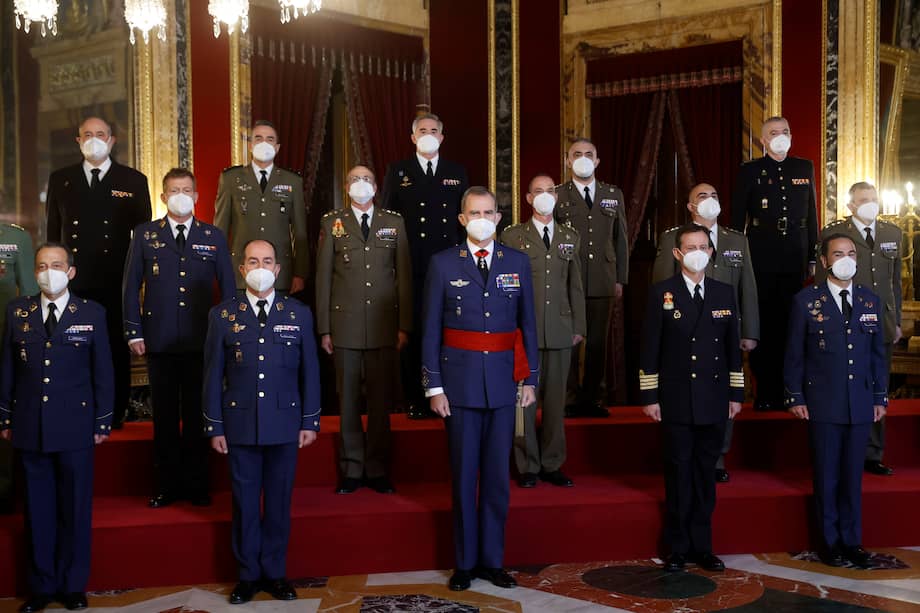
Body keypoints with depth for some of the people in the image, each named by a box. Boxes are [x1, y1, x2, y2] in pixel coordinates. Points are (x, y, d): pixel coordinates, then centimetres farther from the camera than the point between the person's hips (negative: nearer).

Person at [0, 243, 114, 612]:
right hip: (30, 427, 2)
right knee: (38, 508, 8)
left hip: (75, 427, -1)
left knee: (75, 509, 6)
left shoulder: (92, 314, 0)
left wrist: (102, 422, 0)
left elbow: (103, 372, 2)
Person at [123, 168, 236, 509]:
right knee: (165, 417, 7)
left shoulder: (214, 238, 8)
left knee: (197, 416, 5)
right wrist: (133, 332, 0)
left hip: (201, 342, 0)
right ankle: (167, 486, 16)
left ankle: (197, 485, 15)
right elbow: (132, 285, 6)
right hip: (159, 341, 0)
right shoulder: (145, 235, 7)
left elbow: (228, 288, 9)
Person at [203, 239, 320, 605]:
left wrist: (310, 422, 2)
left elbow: (309, 371, 5)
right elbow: (213, 375, 2)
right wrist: (214, 427, 0)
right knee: (245, 503, 7)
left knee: (279, 502, 8)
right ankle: (248, 575, 20)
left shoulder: (298, 314, 3)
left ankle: (274, 573, 21)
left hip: (285, 423, 1)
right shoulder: (223, 315, 2)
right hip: (240, 424, 0)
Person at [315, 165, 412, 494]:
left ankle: (378, 469, 14)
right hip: (345, 325, 0)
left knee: (381, 400, 4)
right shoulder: (332, 223, 7)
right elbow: (323, 278, 6)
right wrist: (324, 328, 1)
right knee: (348, 400, 4)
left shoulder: (394, 223, 9)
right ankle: (351, 469, 14)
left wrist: (404, 326, 2)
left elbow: (404, 276, 7)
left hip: (384, 326, 1)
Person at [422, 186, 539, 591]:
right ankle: (465, 562, 18)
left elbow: (527, 324, 8)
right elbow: (430, 329, 0)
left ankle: (492, 560, 20)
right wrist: (434, 386, -5)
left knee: (497, 474, 8)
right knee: (464, 474, 7)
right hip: (460, 380, -2)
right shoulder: (443, 264, 0)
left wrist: (530, 378, 4)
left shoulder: (517, 262, 6)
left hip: (502, 380, 2)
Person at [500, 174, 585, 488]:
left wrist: (578, 326, 9)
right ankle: (528, 466, 11)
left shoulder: (570, 237, 13)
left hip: (560, 332, 3)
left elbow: (575, 285, 14)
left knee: (556, 398, 7)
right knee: (524, 399, 0)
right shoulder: (512, 236, 3)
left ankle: (552, 464, 17)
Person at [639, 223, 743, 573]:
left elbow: (733, 347, 12)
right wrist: (649, 396, -6)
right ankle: (677, 549, 13)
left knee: (706, 473, 9)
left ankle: (702, 546, 19)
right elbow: (649, 348, -2)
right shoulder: (661, 293, -1)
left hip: (714, 400, 3)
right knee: (678, 473, 3)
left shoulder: (724, 293, 9)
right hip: (676, 400, -3)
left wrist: (736, 394, 9)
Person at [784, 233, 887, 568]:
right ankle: (830, 541, 18)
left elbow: (878, 353, 11)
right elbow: (794, 354, -2)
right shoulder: (806, 300, -3)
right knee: (826, 476, 5)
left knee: (853, 475, 10)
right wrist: (795, 397, -5)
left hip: (860, 403, 3)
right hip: (822, 403, -3)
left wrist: (880, 396, 8)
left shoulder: (871, 301, 8)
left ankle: (852, 541, 21)